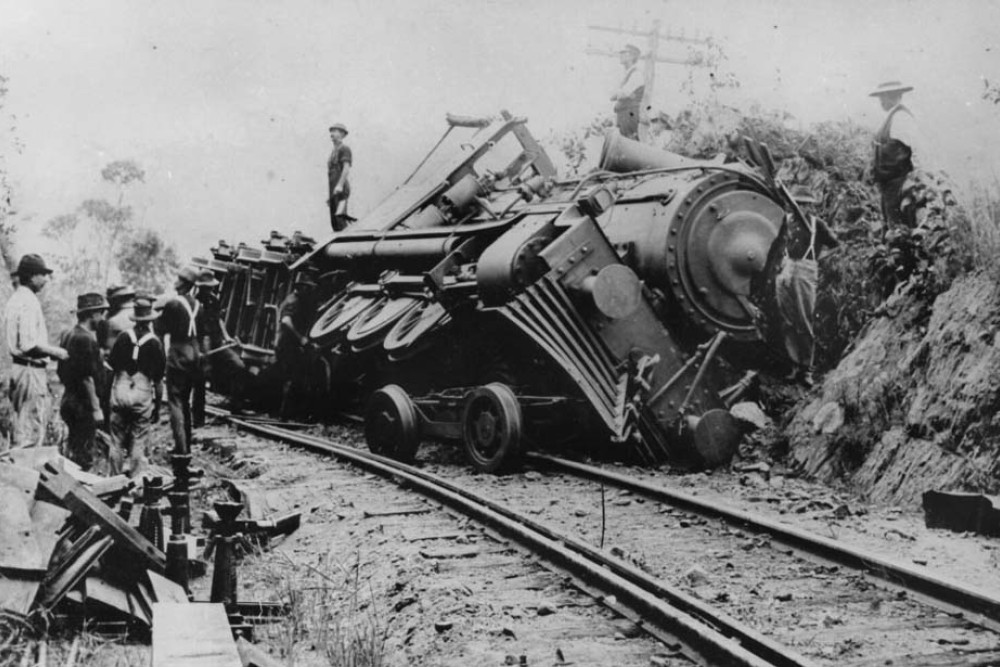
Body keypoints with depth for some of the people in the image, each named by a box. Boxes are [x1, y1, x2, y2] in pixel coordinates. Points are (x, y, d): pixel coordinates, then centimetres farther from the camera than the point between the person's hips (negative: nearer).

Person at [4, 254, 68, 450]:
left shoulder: (17, 298, 14)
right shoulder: (28, 302, -17)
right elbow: (29, 345, -24)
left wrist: (49, 350, 15)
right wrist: (55, 352, -11)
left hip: (19, 368, 10)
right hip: (31, 370, -10)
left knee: (21, 425, 17)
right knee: (31, 429, -5)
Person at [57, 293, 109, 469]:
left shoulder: (68, 335, 10)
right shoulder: (86, 339, -19)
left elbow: (61, 372, 16)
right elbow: (87, 378, -20)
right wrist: (96, 408, -16)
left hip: (69, 401, 10)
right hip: (83, 407, -10)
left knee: (73, 452, 16)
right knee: (86, 455, -4)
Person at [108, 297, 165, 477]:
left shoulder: (123, 337, 0)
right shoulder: (155, 343, -4)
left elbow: (111, 365, 4)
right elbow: (158, 381, -1)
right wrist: (157, 408, 7)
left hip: (119, 393, 2)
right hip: (142, 395, -2)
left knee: (117, 441, 10)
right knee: (138, 443, 4)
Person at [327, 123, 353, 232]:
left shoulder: (344, 148, -2)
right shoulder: (334, 151, 26)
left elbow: (346, 168, -16)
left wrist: (340, 185, -28)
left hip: (341, 190, -9)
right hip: (334, 191, 9)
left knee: (339, 221, -18)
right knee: (334, 223, 2)